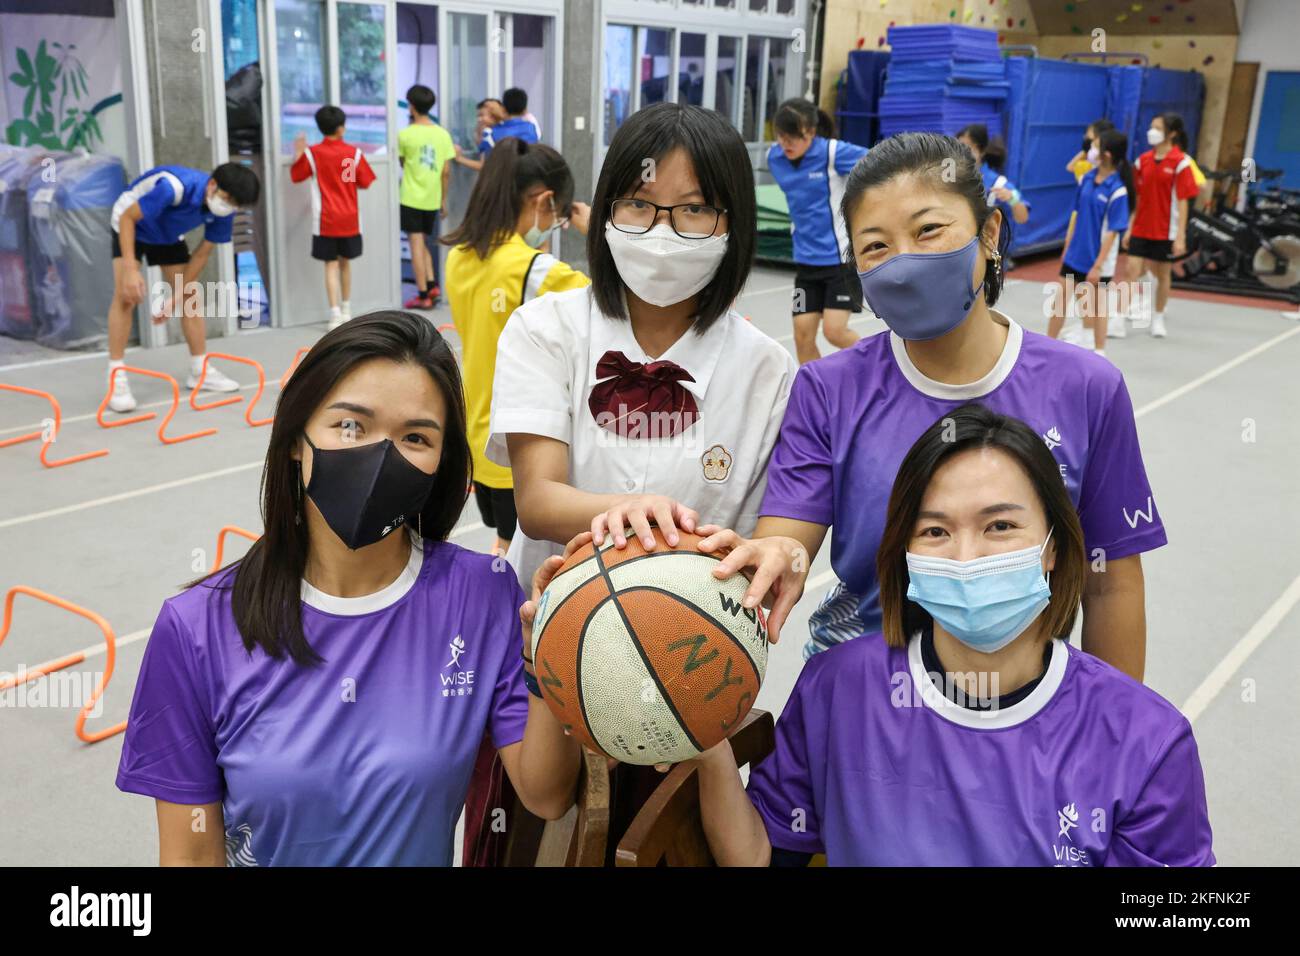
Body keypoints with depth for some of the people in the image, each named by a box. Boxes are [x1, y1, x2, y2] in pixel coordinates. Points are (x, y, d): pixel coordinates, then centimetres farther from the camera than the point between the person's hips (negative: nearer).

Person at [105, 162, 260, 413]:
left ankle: (200, 371, 14)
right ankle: (116, 379, -15)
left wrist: (176, 296, -12)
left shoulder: (224, 211, -21)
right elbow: (126, 217, -32)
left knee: (191, 298, 2)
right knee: (125, 296, -18)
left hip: (169, 235, 6)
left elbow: (202, 253, -10)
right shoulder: (174, 187, -40)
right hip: (131, 225, -6)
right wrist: (130, 269, -39)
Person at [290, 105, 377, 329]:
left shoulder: (312, 153, -6)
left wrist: (298, 153, 14)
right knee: (345, 262, 17)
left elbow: (295, 176, 5)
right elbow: (364, 183, 2)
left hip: (326, 220, -2)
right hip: (349, 219, 2)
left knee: (331, 265, -1)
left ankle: (336, 315, -11)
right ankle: (346, 311, 28)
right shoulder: (354, 152, -5)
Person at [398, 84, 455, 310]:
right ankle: (432, 284, 6)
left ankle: (423, 295, -1)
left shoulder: (406, 134, -9)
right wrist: (443, 200, 11)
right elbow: (446, 172, 2)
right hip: (432, 199, 4)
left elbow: (401, 162, 9)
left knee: (416, 244, 0)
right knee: (423, 243, 19)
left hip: (411, 198, -4)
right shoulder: (443, 134, 0)